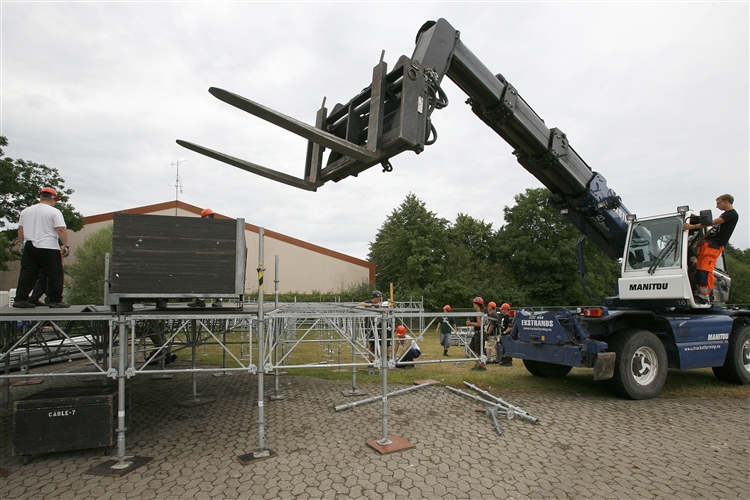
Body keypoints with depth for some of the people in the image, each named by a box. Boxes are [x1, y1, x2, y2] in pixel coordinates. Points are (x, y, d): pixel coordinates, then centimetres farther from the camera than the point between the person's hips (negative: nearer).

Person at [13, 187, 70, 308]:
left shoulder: (25, 211, 14)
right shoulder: (54, 212, -5)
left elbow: (20, 230, 18)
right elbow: (61, 230, -12)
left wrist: (24, 243, 27)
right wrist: (66, 245, -8)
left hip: (29, 247, 6)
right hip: (49, 248, -6)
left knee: (27, 274, 9)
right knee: (55, 275, -1)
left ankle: (20, 299, 7)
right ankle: (55, 301, -1)